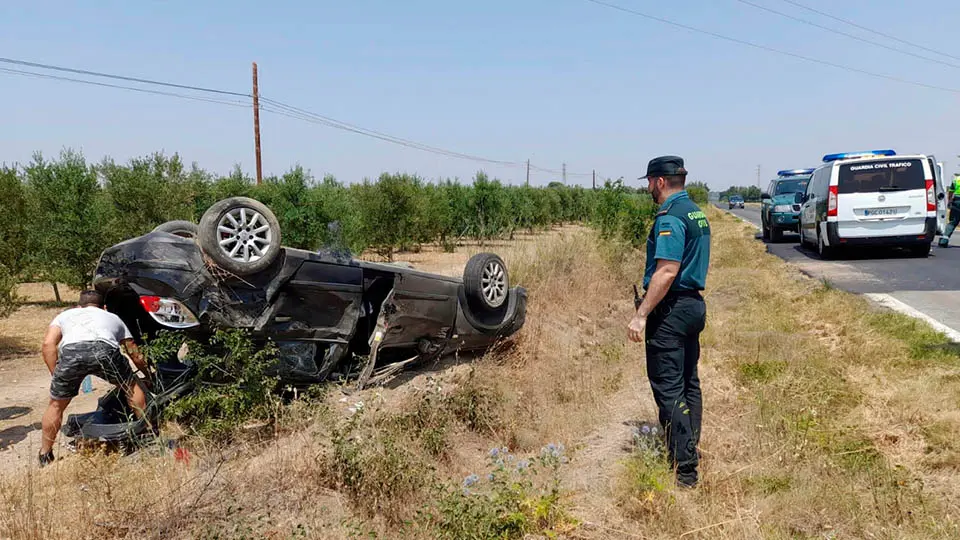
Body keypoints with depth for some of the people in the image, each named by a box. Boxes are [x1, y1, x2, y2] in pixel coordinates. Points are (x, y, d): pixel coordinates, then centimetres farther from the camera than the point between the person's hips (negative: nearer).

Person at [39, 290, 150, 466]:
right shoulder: (112, 317, 40)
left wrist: (56, 377, 20)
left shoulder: (65, 315, 38)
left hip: (71, 351, 0)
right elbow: (135, 355, 42)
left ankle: (45, 457, 33)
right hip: (105, 350, 0)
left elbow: (48, 343, 17)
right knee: (132, 387, 28)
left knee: (56, 405, 23)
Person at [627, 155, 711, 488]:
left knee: (668, 388, -6)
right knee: (688, 383, 17)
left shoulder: (670, 218, -17)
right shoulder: (697, 214, 14)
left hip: (671, 310, -10)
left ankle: (684, 469, -4)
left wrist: (641, 314, -24)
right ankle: (689, 452, 28)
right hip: (694, 304, 10)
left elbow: (667, 271, -25)